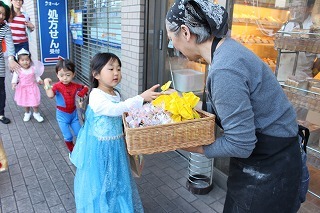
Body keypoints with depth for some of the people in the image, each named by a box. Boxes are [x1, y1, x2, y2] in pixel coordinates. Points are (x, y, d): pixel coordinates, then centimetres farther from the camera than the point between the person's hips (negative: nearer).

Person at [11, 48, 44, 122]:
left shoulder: (33, 68, -7)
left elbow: (36, 76, 5)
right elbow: (15, 77, -14)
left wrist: (39, 80, -8)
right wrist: (14, 84, -29)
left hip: (32, 88, 0)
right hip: (23, 89, 0)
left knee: (35, 101, 2)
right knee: (25, 102, 14)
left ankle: (36, 113, 23)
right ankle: (27, 113, 37)